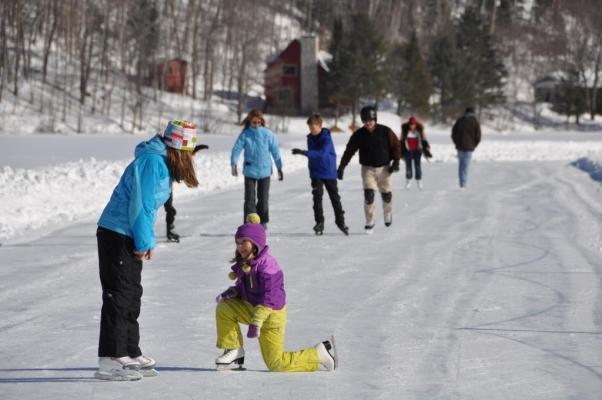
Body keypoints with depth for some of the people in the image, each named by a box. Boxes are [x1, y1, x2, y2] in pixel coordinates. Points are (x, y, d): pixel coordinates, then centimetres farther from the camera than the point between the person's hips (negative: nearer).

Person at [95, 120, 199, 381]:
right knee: (119, 296, -10)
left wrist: (146, 241, 13)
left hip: (129, 238, 10)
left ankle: (130, 355, 25)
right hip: (117, 235, -10)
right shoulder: (151, 162, -17)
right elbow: (139, 205, -20)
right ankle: (109, 361, -10)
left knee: (131, 296, 16)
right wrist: (144, 242, -14)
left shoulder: (162, 164, 14)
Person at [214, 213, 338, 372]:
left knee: (276, 364, -6)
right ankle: (233, 351, -2)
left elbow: (269, 297, -30)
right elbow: (243, 287, 18)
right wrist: (232, 292, -6)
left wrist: (256, 322, -35)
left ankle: (321, 354, 5)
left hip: (271, 313, -8)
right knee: (224, 308, -12)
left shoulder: (266, 264, -26)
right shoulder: (243, 264, 2)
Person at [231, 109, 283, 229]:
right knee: (249, 199, -3)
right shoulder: (245, 135, -4)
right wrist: (234, 163, -28)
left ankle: (263, 222, 22)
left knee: (263, 198, 7)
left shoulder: (268, 134, -3)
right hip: (250, 171, -1)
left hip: (265, 170, 1)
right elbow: (237, 149, -11)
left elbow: (275, 151, 3)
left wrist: (279, 168, 5)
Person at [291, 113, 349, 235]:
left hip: (329, 173, -4)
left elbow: (322, 153, -34)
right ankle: (319, 222, -3)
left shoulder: (326, 138, -18)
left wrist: (304, 152, -41)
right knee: (317, 197, -6)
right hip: (316, 173, 4)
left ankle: (340, 221, 20)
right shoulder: (310, 138, 2)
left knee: (335, 197, 7)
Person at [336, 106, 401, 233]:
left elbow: (396, 146, 1)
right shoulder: (359, 134, -5)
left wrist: (396, 162, -9)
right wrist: (341, 167, -6)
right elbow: (349, 150, -1)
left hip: (384, 168, 0)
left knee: (386, 194, 9)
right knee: (368, 195, -13)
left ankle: (388, 213, 40)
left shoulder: (385, 131, -8)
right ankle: (370, 222, -3)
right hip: (368, 169, 0)